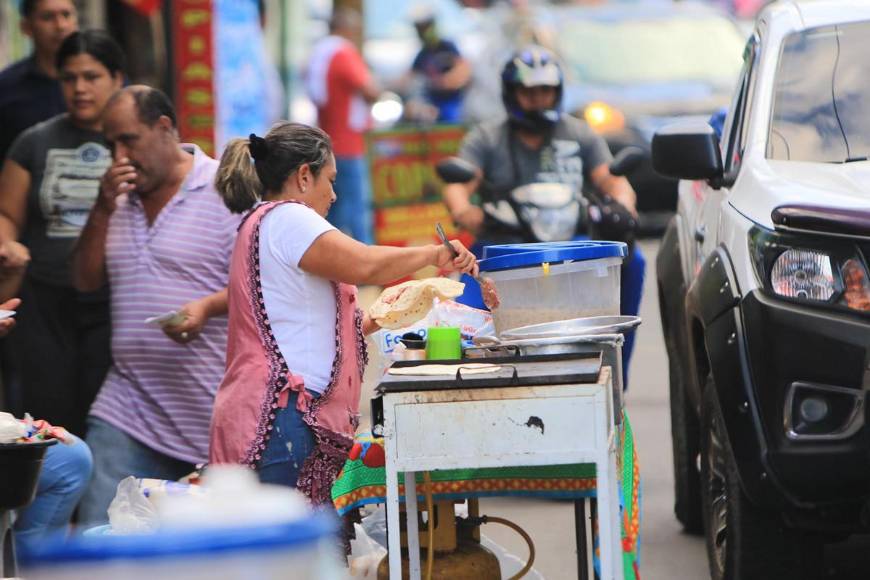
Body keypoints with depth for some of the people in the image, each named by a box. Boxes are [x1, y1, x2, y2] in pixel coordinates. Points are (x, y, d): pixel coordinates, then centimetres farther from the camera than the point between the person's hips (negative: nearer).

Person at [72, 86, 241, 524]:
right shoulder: (120, 198, 15)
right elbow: (85, 279, 13)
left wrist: (209, 306, -25)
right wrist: (103, 209, 0)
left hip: (216, 417, -5)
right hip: (128, 409, 5)